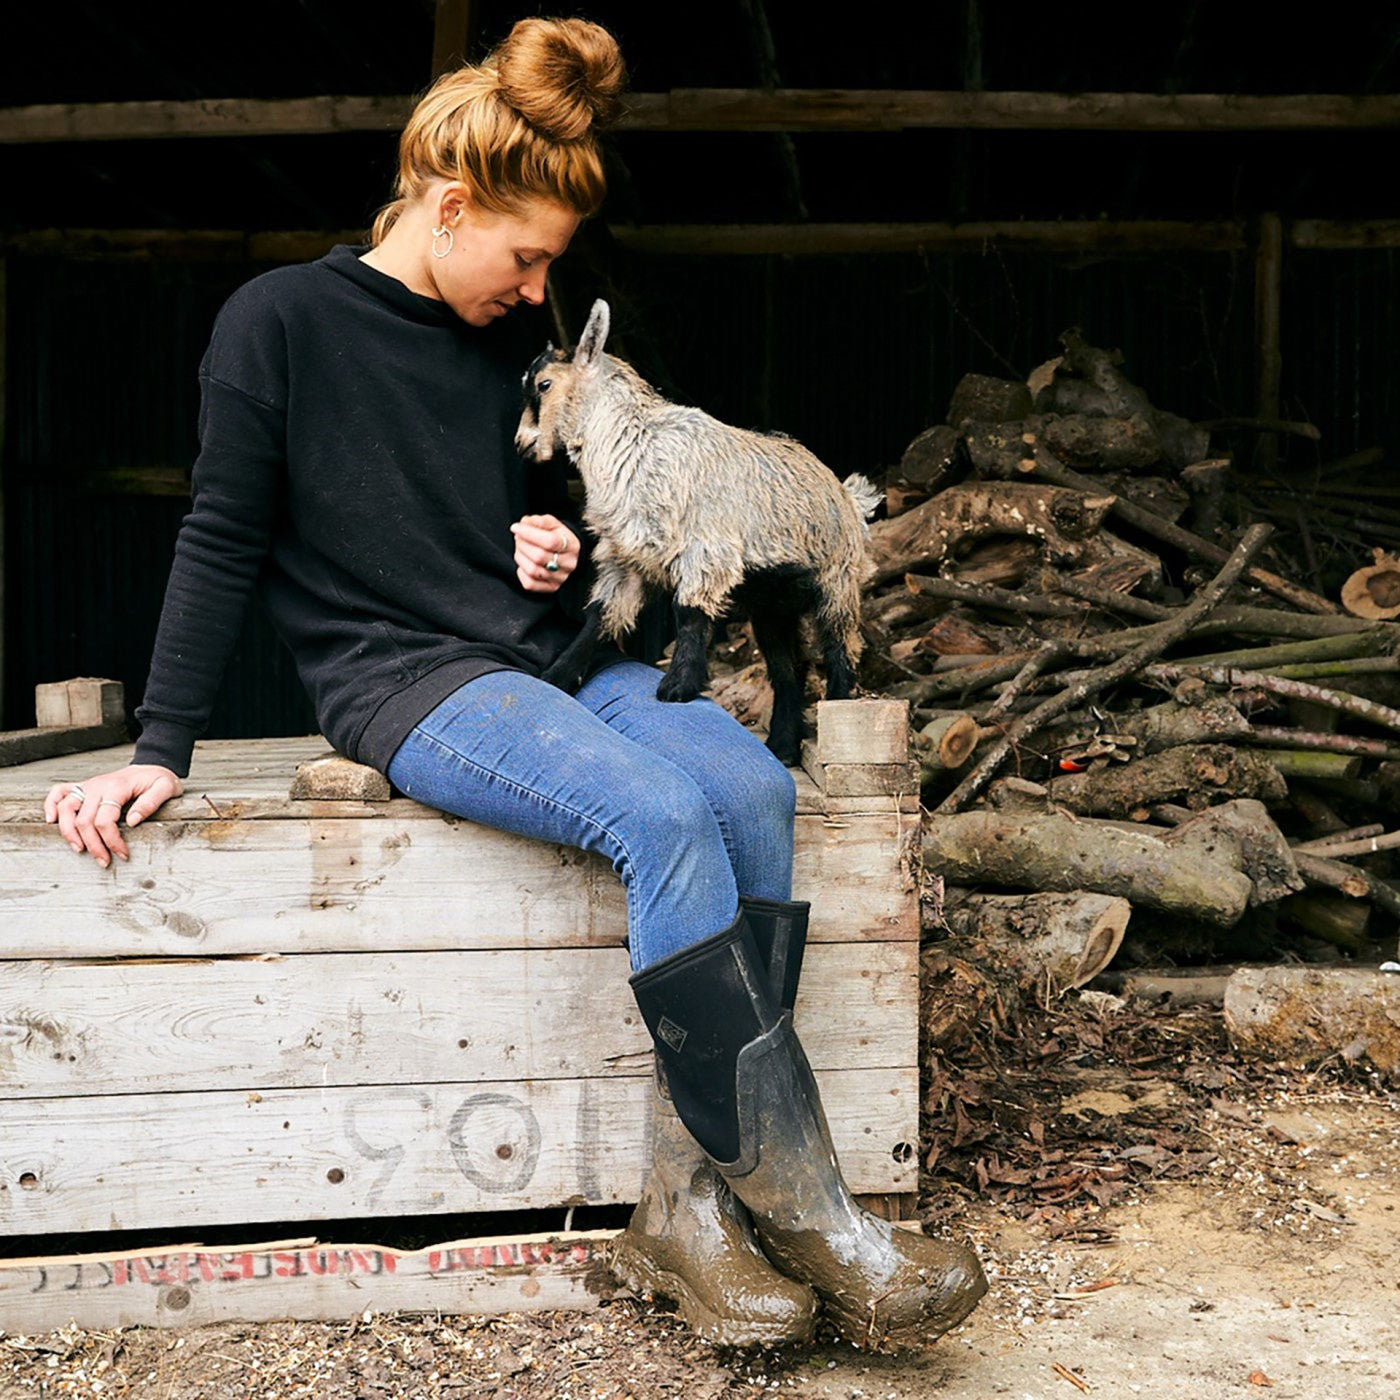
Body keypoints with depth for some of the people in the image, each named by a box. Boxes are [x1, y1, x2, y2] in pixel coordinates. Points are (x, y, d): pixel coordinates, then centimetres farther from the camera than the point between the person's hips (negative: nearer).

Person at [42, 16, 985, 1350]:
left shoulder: (510, 345, 15)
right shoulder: (282, 320, -1)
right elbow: (222, 542, 0)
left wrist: (562, 553, 2)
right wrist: (160, 749, -2)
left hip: (553, 660, 6)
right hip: (398, 681, -6)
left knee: (752, 788, -24)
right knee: (663, 811, -31)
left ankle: (689, 1194, -22)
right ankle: (803, 1211, -22)